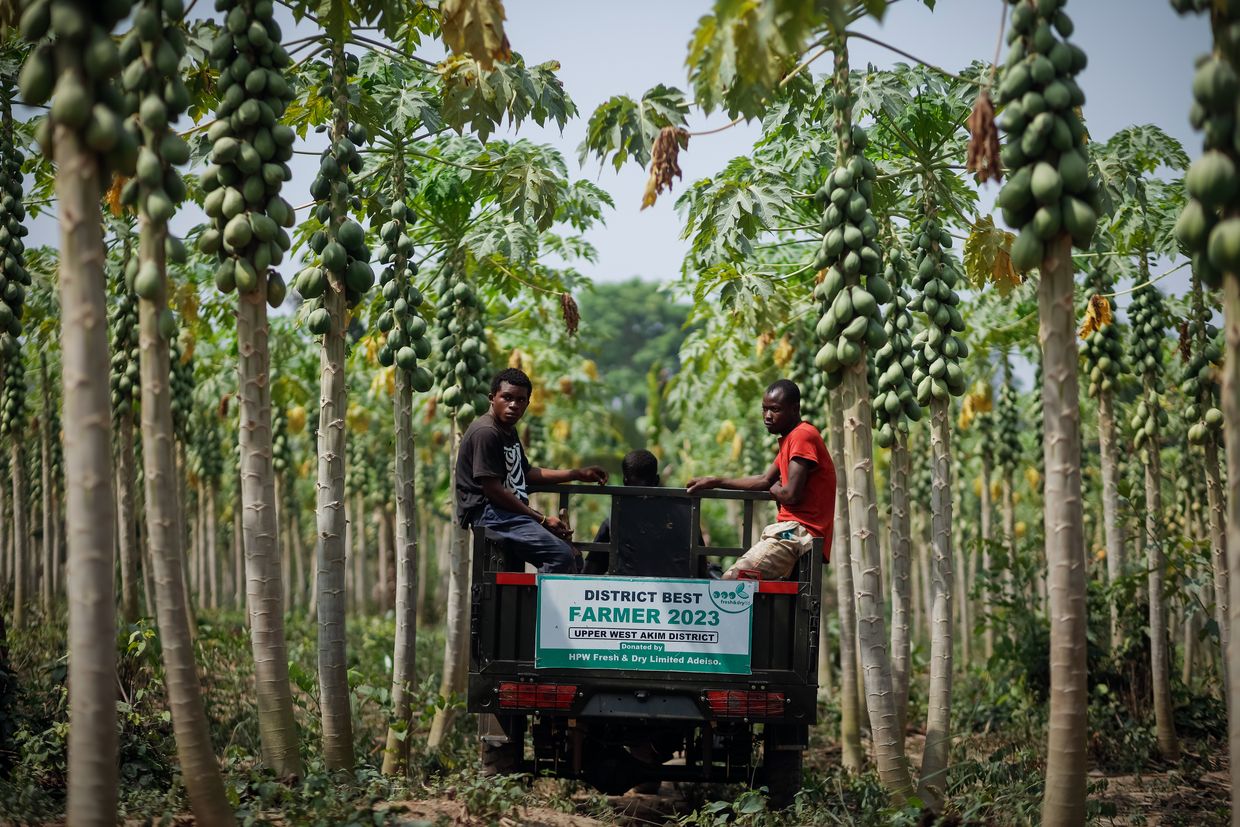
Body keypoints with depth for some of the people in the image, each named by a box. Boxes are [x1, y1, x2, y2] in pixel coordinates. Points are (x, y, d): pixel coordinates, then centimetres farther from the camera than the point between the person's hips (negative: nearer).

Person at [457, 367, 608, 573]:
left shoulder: (509, 431, 20)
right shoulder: (485, 432, -13)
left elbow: (527, 473, 31)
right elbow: (493, 490, -18)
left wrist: (577, 474, 26)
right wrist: (541, 519, -14)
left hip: (512, 514, 11)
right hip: (491, 515, -11)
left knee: (574, 557, 5)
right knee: (561, 555, -24)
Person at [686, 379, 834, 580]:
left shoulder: (803, 436, -12)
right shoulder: (791, 438, 21)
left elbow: (791, 495, -20)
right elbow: (765, 481, 27)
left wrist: (775, 489, 3)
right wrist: (715, 482, 20)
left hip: (799, 533, -11)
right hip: (792, 531, 11)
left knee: (731, 580, -21)